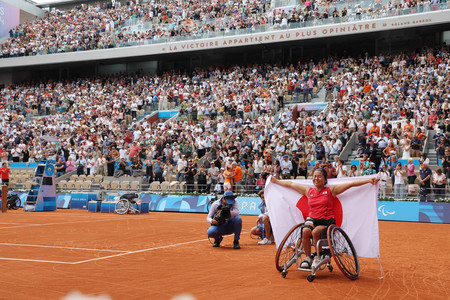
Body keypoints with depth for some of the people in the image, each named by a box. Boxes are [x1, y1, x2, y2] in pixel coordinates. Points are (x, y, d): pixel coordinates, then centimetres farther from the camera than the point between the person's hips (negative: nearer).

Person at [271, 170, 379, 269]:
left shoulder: (331, 190, 4)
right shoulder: (308, 191, 14)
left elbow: (351, 183, -4)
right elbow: (290, 184, 23)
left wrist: (369, 180, -12)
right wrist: (275, 180, 29)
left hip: (327, 221, -3)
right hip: (312, 219, 3)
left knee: (315, 232, -32)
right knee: (305, 231, -30)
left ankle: (318, 258, -10)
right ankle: (308, 257, -11)